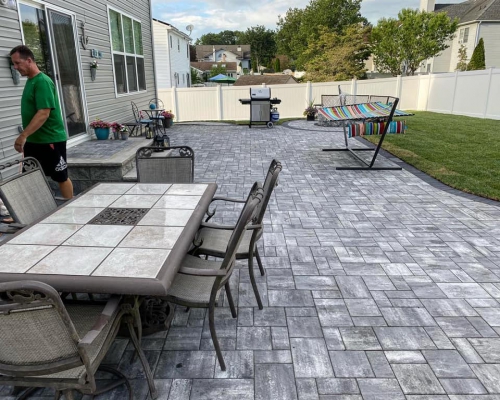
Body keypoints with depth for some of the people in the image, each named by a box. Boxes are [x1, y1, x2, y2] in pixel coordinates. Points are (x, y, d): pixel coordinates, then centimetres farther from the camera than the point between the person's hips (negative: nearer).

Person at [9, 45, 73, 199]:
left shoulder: (42, 82, -15)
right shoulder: (30, 81, 13)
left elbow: (44, 113, -24)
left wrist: (23, 135, -28)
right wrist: (26, 138, 18)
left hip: (50, 140, -9)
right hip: (33, 141, 9)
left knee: (61, 177, 3)